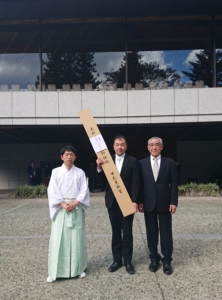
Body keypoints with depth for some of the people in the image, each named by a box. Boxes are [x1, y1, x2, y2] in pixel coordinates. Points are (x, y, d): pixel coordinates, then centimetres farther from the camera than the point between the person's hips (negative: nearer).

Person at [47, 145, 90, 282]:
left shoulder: (80, 172, 6)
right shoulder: (56, 172, 3)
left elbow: (84, 190, 0)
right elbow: (52, 191, -3)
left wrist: (75, 203, -13)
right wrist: (63, 204, -14)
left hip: (77, 209, 1)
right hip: (60, 209, -1)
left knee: (77, 239, 4)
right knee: (58, 239, 0)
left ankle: (79, 268, 16)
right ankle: (55, 271, 8)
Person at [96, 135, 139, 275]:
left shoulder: (132, 161, -3)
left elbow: (135, 183, -8)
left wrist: (135, 201, -16)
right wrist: (99, 167, -19)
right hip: (112, 201, 3)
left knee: (127, 232, 6)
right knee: (116, 231, 11)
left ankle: (128, 261, 16)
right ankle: (117, 260, 21)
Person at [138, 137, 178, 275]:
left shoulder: (170, 163, 1)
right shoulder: (142, 163, 3)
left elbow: (174, 184, -1)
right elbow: (139, 184, 2)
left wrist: (174, 202, -7)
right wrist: (140, 202, -4)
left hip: (165, 203, -1)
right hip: (149, 203, 1)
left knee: (166, 232, 6)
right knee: (151, 232, 9)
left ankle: (167, 260, 18)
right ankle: (154, 258, 23)